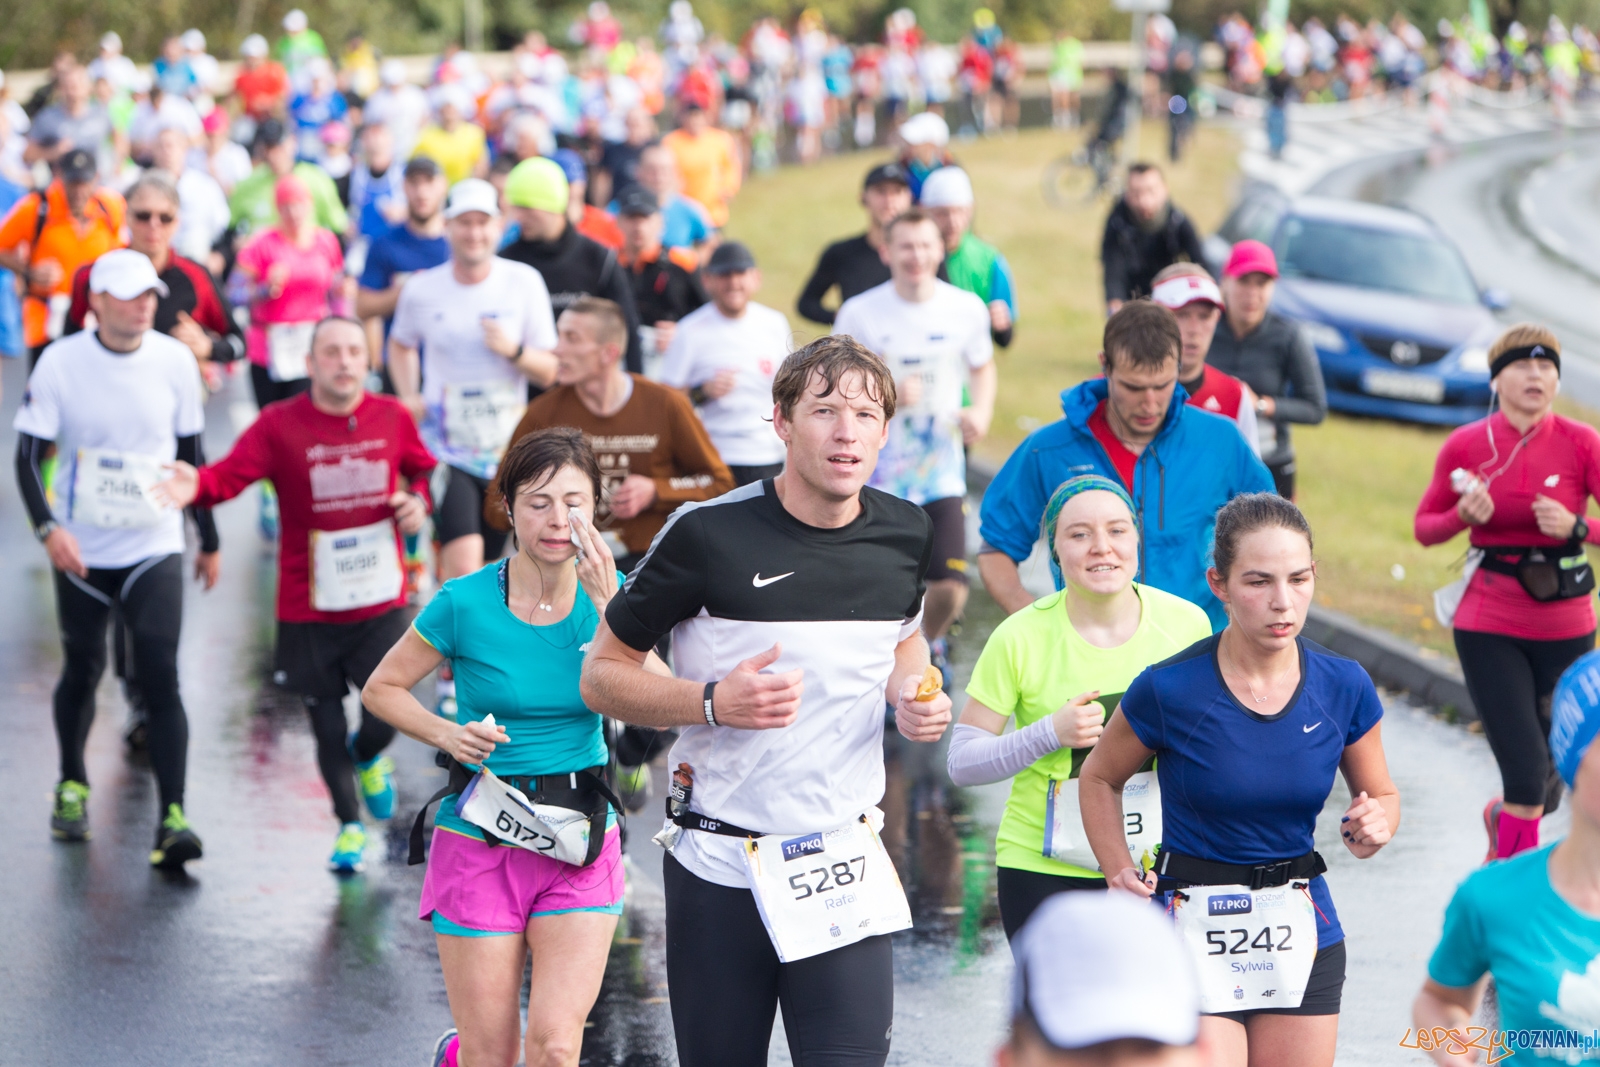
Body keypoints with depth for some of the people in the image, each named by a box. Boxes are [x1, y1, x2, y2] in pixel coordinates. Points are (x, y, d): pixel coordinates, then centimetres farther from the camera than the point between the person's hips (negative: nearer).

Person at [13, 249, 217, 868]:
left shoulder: (174, 361, -2)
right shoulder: (61, 362, -8)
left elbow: (191, 453, 10)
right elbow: (29, 455, -7)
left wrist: (209, 539, 15)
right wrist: (47, 527, -23)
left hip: (154, 550, 0)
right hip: (81, 551, 0)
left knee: (161, 678, -12)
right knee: (82, 672, 13)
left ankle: (171, 818, -15)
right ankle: (72, 787, 38)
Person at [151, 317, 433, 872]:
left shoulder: (393, 418, 0)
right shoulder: (280, 425, -11)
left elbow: (424, 469, 19)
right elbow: (233, 472, -25)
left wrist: (419, 500, -3)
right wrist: (196, 486, -47)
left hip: (381, 602, 2)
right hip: (308, 611, -1)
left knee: (385, 715, -4)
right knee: (327, 723, 9)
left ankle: (368, 759, 35)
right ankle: (349, 823, 34)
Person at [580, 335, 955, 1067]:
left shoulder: (905, 534, 3)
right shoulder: (709, 534, -10)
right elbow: (602, 676, -3)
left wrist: (912, 698, 2)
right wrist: (715, 701, -19)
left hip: (846, 868, 2)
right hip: (719, 867, -2)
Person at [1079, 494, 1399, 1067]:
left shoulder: (1343, 687, -4)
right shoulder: (1170, 690, -12)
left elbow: (1381, 794, 13)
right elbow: (1100, 779, 6)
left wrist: (1375, 826, -10)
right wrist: (1120, 869, -8)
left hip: (1303, 934, 4)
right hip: (1194, 935, -3)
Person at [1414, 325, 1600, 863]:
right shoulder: (1465, 446, -4)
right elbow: (1425, 526, 6)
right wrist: (1464, 516, -13)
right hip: (1489, 626, -1)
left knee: (1551, 779, 13)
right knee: (1527, 773, -11)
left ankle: (1504, 817, 48)